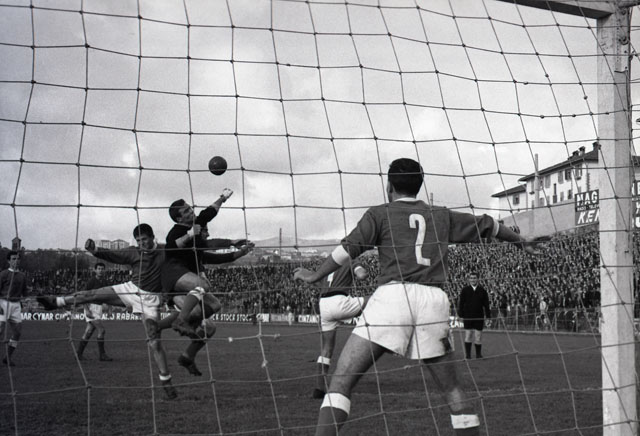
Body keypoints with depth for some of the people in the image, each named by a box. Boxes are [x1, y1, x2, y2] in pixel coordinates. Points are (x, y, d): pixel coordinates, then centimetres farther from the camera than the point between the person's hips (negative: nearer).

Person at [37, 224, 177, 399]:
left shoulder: (164, 253, -6)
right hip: (131, 289, 3)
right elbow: (111, 255, -11)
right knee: (92, 295, -2)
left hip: (150, 299, -3)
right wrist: (94, 250, -28)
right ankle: (56, 301, 19)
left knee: (154, 340, -9)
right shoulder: (133, 252, -2)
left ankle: (166, 381, -2)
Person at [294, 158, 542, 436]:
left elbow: (349, 248, 2)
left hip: (393, 295, -3)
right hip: (434, 301, 3)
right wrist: (520, 240, 50)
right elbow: (486, 225, 34)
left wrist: (315, 275, 13)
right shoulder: (442, 216, 23)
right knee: (451, 389, 15)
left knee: (341, 380, -4)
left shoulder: (380, 214, 13)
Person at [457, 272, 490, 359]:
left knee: (478, 336, 2)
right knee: (468, 335, 0)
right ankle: (467, 355, 7)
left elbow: (486, 304, 9)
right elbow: (460, 303, 5)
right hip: (468, 317, -1)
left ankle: (478, 354, 12)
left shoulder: (482, 291, 7)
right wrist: (461, 315, -2)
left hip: (479, 317, 1)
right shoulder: (465, 290, 4)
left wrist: (488, 316, 5)